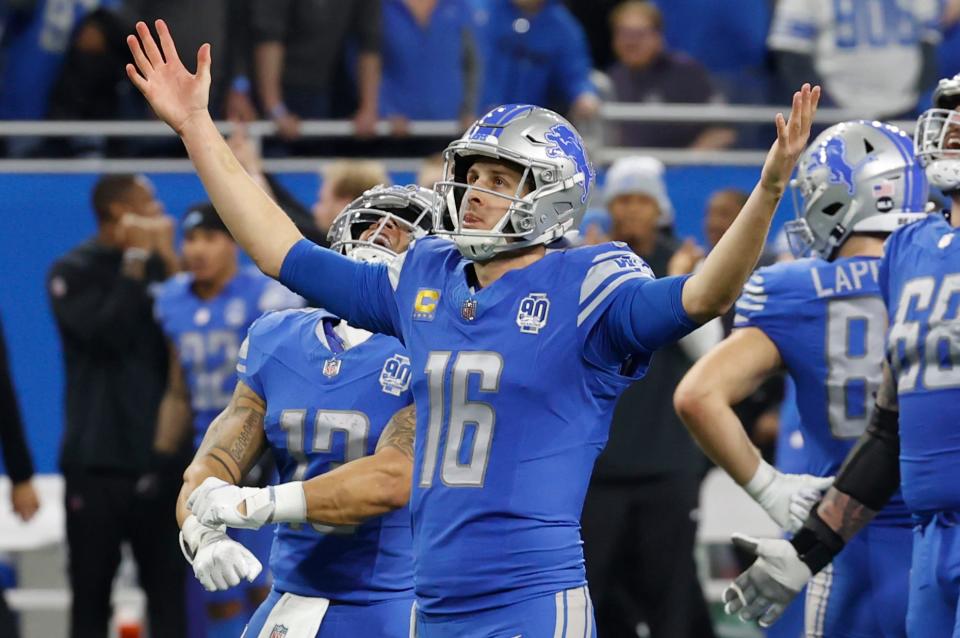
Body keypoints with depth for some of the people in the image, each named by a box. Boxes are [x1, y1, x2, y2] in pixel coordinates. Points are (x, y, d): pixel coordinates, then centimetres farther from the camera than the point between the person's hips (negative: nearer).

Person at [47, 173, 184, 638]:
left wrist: (168, 260, -7)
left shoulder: (160, 265, 8)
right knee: (91, 594, 5)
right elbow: (105, 334, -16)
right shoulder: (74, 273, -1)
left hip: (160, 459, 2)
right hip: (97, 462, -2)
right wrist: (135, 262, -12)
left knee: (170, 593, -2)